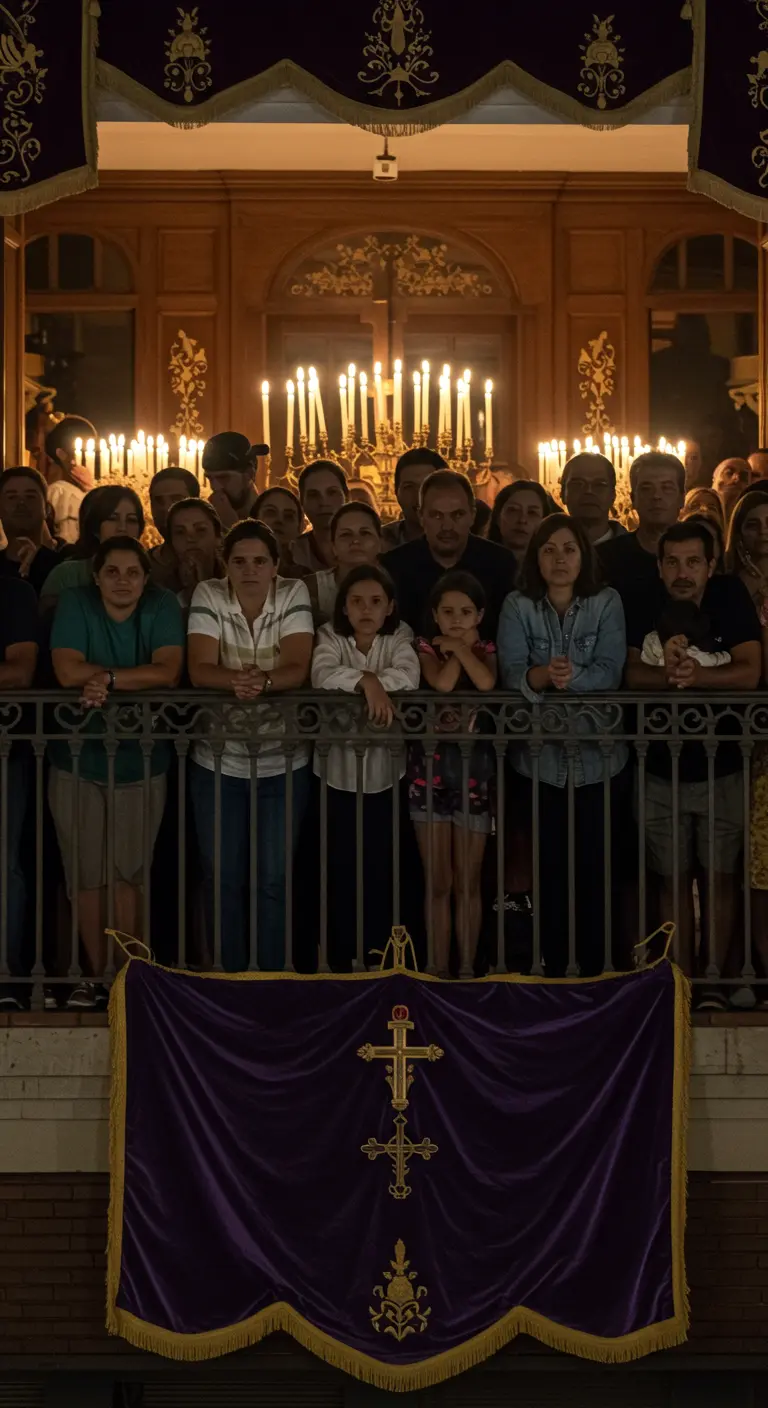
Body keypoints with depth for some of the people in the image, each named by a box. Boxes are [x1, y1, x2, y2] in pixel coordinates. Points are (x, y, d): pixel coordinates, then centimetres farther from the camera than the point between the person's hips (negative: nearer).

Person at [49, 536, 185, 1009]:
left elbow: (169, 673, -18)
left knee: (129, 874, 0)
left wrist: (106, 679, -21)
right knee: (88, 875, 5)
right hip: (78, 759, 1)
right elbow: (68, 672, -17)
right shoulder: (76, 604, -5)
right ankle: (96, 974, 17)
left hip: (140, 761, -1)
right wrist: (136, 676, -17)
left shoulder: (163, 606, -5)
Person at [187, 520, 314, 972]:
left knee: (274, 877, 4)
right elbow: (200, 670, -14)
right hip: (218, 763, 1)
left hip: (283, 763, 0)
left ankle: (273, 977, 17)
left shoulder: (294, 595, -4)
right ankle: (229, 978, 20)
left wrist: (265, 681, -36)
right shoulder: (208, 597, -4)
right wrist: (237, 680, -35)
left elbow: (298, 669, -14)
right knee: (223, 878, 7)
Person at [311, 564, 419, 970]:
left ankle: (378, 957, 20)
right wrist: (366, 681, -34)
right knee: (340, 865, 5)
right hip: (338, 772, -1)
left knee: (381, 865, 6)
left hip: (384, 772, 1)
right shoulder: (330, 637, -2)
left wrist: (368, 683, -25)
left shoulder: (399, 638, 1)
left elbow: (409, 676, -20)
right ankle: (340, 958, 17)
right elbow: (322, 676, -22)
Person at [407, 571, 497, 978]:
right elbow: (442, 683, -19)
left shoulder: (485, 649, 4)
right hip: (430, 769, 0)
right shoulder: (425, 647, 2)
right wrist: (458, 648, -6)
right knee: (437, 884, 4)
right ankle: (440, 970, 12)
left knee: (468, 884, 6)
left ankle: (467, 969, 14)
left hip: (473, 770, 0)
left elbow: (487, 683, -19)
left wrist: (461, 647, -9)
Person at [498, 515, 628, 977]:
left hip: (599, 759, 0)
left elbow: (610, 672, -11)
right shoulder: (518, 606, 1)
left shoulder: (607, 602, 0)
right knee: (549, 868, 5)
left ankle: (594, 969, 17)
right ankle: (552, 969, 18)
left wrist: (571, 677, -30)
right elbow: (511, 672, -13)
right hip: (539, 760, 0)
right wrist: (543, 675, -34)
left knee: (596, 868, 4)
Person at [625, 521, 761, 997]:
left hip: (722, 766, -1)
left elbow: (750, 673, -15)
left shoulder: (732, 597, -8)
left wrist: (698, 675, -33)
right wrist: (667, 675, -33)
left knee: (722, 875, 5)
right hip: (661, 768, 1)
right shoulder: (646, 609, -3)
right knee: (674, 878, 7)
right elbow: (632, 673, -11)